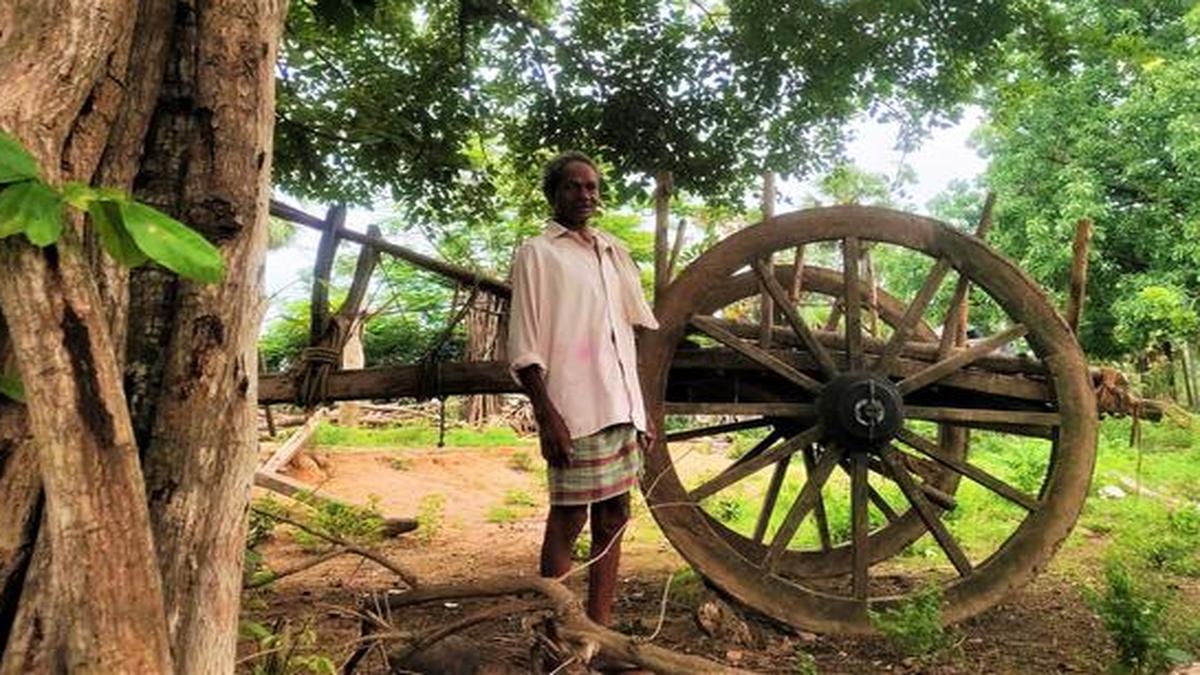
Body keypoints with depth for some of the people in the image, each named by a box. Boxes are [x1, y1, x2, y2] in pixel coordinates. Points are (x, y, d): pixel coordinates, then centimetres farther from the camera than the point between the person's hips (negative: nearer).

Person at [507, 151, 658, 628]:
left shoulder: (613, 252, 17)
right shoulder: (537, 253, 0)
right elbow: (524, 348, -7)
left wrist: (641, 411, 15)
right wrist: (547, 415, -16)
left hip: (620, 409, 6)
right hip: (573, 411, -6)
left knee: (613, 517, 9)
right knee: (567, 520, 0)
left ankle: (600, 624, 20)